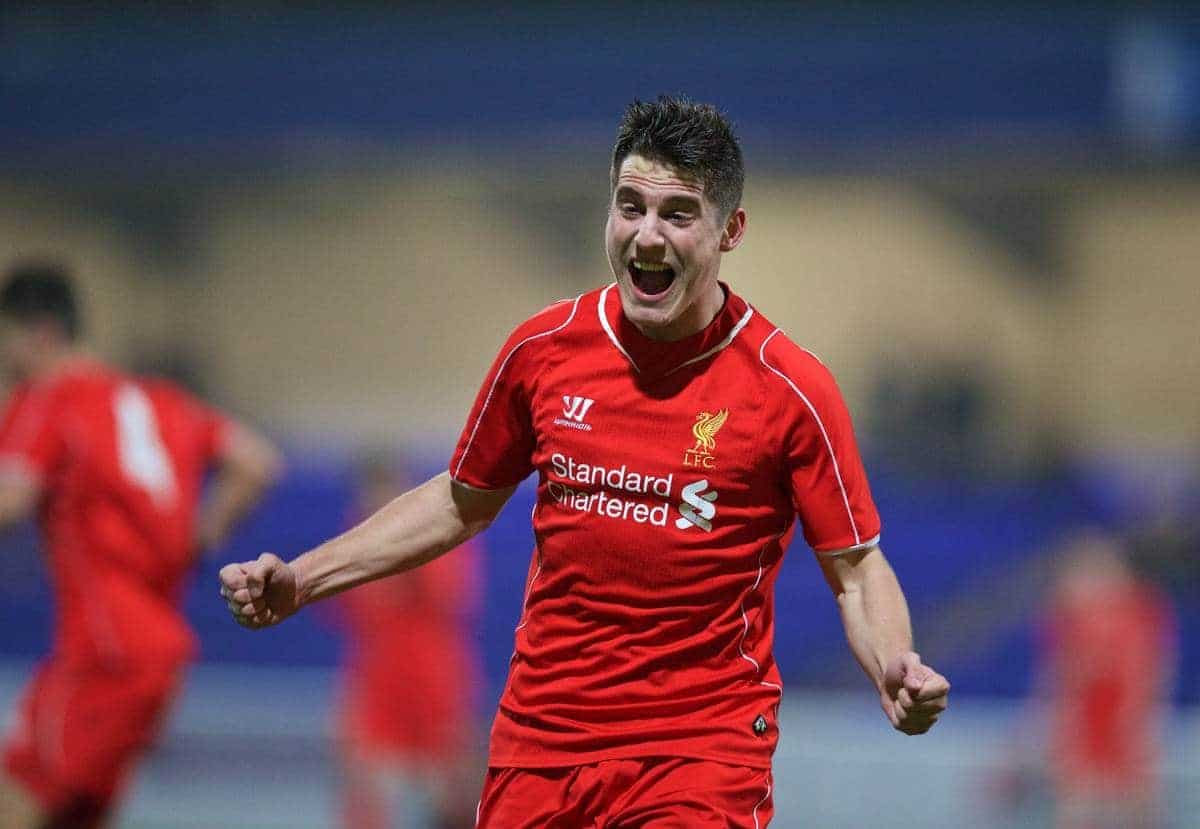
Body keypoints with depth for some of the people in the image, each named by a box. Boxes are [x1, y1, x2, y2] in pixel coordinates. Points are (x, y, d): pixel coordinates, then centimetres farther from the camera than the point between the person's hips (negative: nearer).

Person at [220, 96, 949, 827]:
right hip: (540, 737, 3)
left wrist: (895, 671, -22)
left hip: (703, 748, -3)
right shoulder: (542, 349, 2)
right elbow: (463, 501, 17)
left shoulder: (792, 389, -8)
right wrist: (301, 578, 11)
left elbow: (856, 568, -2)